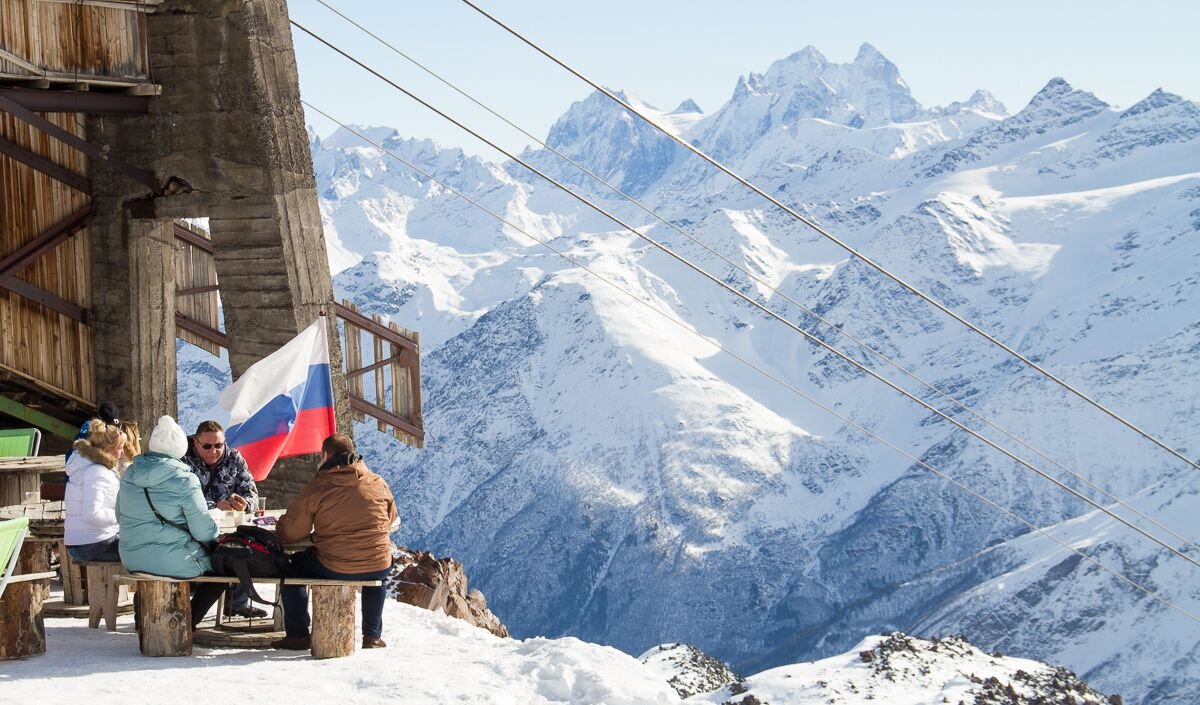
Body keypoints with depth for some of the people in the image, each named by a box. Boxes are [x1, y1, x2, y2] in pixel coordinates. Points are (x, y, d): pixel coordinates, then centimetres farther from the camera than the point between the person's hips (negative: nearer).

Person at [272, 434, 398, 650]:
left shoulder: (316, 488, -8)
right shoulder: (379, 484, 2)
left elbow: (290, 532, -3)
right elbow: (390, 520, 19)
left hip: (333, 569, -3)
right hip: (378, 567, 3)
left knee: (294, 567, 25)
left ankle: (298, 635, 25)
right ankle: (373, 636, 35)